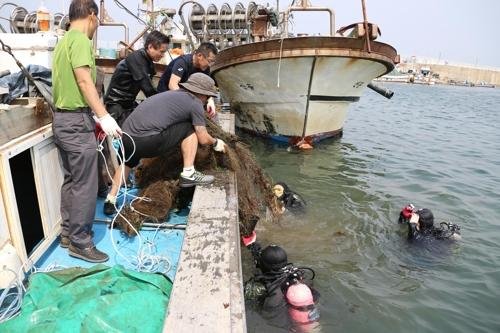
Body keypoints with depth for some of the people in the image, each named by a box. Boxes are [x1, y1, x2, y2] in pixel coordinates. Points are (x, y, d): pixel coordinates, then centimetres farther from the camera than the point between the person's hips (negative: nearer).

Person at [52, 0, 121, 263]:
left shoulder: (64, 41, 19)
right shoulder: (80, 39, -11)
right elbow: (84, 81, -21)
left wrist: (94, 116, 22)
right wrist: (104, 116, -25)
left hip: (62, 118, 10)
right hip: (76, 120, -10)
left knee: (71, 179, 16)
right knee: (85, 184, -5)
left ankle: (68, 233, 26)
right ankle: (80, 242, 4)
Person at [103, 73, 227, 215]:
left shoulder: (171, 94, 25)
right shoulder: (195, 103, 3)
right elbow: (203, 138, 6)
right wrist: (216, 143, 27)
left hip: (126, 136, 8)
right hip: (146, 142, -8)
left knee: (127, 163, 36)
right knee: (189, 129, 8)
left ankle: (110, 201, 32)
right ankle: (188, 175, 9)